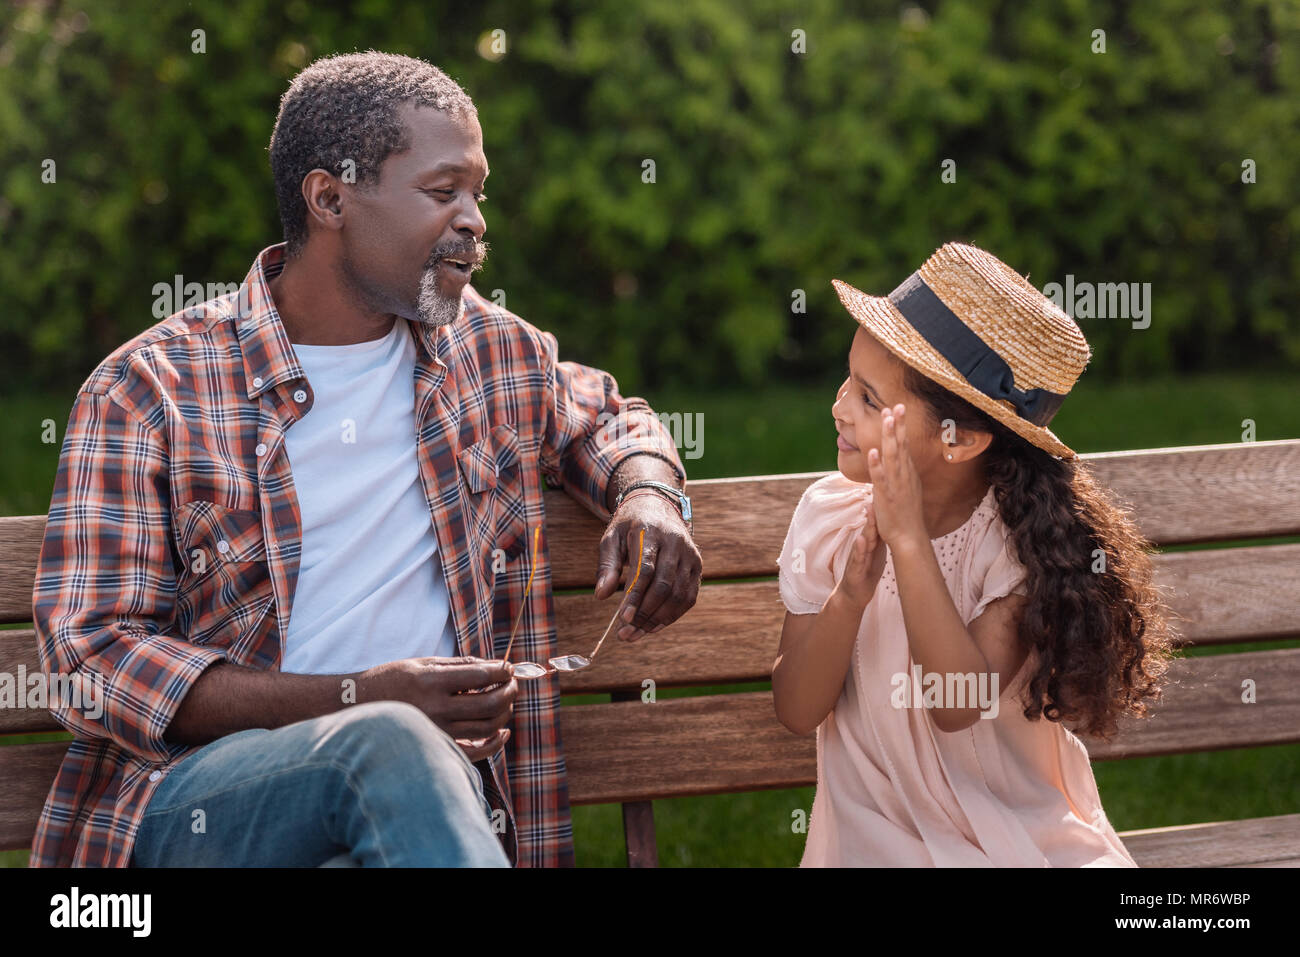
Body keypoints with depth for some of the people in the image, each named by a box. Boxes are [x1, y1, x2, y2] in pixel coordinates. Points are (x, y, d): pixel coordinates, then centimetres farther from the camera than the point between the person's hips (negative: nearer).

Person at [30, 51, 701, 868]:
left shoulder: (494, 353, 15)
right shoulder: (149, 391, 0)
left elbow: (607, 418, 37)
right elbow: (90, 661, -6)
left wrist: (648, 496, 9)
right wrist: (357, 700, -16)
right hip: (189, 795, -3)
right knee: (392, 747, -36)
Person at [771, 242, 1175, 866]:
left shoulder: (1027, 538, -10)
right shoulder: (829, 516, -4)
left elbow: (957, 706, -22)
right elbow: (797, 712, -5)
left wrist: (910, 542, -27)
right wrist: (848, 597, -22)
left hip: (1030, 834, -1)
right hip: (879, 832, 1)